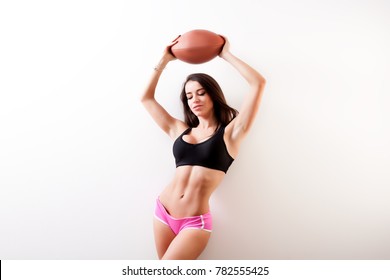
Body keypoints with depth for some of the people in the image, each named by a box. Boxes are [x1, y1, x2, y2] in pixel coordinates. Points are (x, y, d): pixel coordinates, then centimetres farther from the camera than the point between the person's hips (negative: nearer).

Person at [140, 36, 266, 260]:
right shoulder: (179, 130, 9)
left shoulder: (229, 133, -2)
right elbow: (146, 98, 17)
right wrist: (165, 60, 15)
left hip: (195, 222, -4)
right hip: (163, 212, 5)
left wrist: (226, 55, 2)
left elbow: (258, 83, -8)